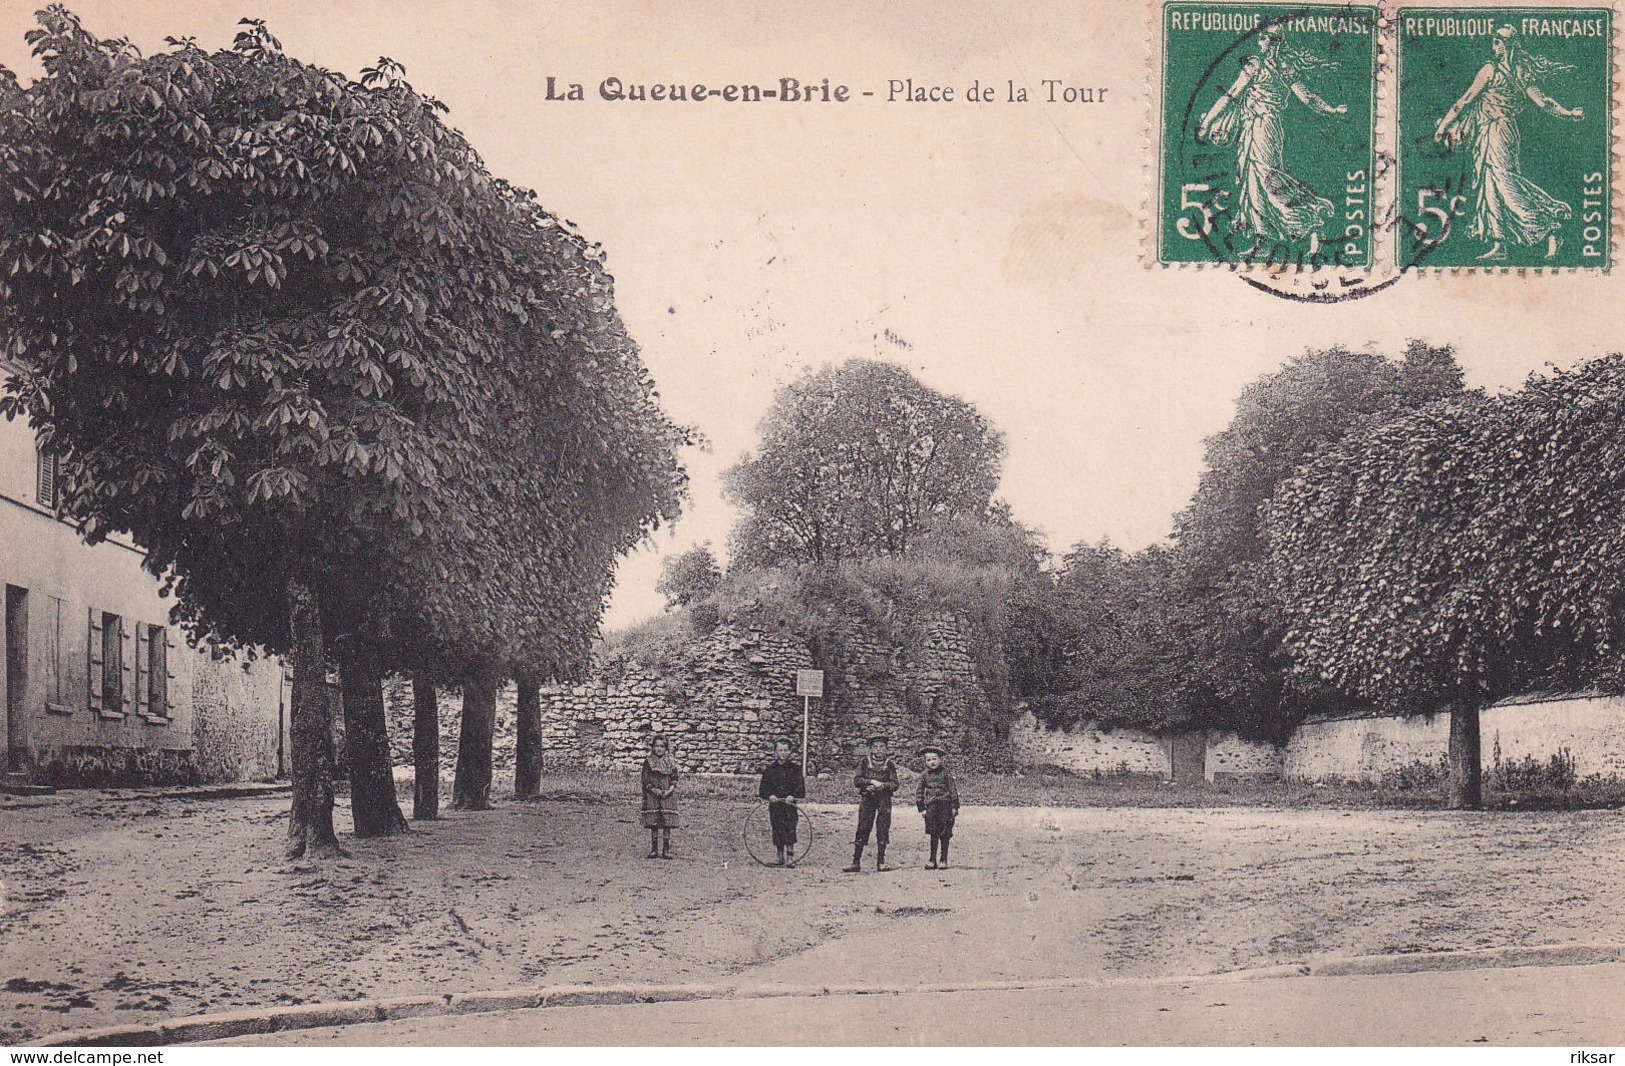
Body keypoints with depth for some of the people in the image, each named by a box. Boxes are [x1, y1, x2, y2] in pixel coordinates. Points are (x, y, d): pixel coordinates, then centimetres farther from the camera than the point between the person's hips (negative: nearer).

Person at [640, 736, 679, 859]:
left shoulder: (671, 763, 9)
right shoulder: (648, 762, 4)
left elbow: (674, 780, 6)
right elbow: (645, 781, 0)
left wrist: (669, 791, -11)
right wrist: (654, 790, -14)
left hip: (667, 797, 1)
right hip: (652, 797, -1)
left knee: (667, 824, -2)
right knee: (653, 825, -1)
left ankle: (666, 850, 3)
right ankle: (653, 850, 4)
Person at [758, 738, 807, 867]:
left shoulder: (795, 767, 4)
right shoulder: (769, 768, 8)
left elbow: (800, 787, 0)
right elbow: (763, 789, 7)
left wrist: (793, 796, -17)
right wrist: (770, 796, -13)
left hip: (790, 804, -2)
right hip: (775, 805, 2)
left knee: (790, 830, -15)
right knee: (778, 832, 3)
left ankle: (791, 858, -16)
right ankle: (781, 859, 15)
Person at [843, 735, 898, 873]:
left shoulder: (889, 764, 8)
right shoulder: (864, 762, 7)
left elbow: (894, 785, 2)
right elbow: (856, 781, -2)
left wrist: (880, 785, -14)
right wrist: (872, 782, -14)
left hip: (884, 800, 1)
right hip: (867, 799, -1)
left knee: (883, 830, -2)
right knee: (862, 829, -5)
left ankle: (881, 862, 6)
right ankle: (856, 862, -4)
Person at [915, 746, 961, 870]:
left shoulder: (946, 774, -1)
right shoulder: (924, 776, 5)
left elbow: (953, 790, 1)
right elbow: (919, 792, 11)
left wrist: (955, 807, -2)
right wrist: (921, 808, 6)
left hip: (945, 806, -2)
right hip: (931, 807, 2)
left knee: (945, 835, 2)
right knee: (933, 834, 2)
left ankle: (944, 860, 10)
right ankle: (933, 860, 6)